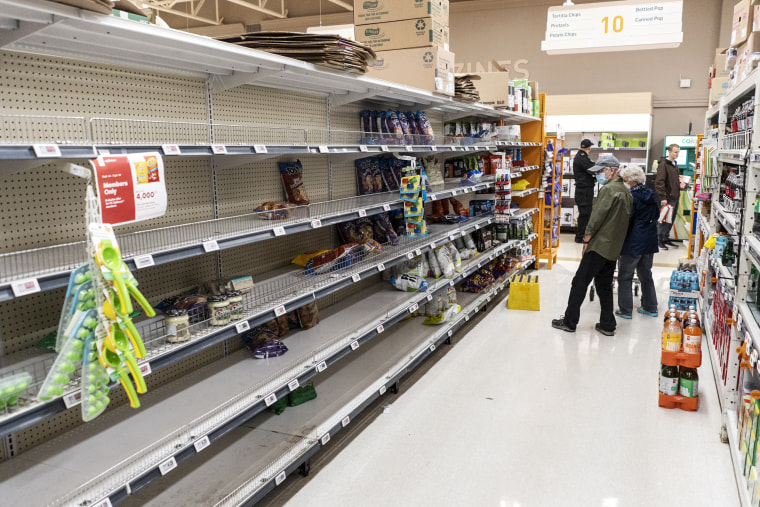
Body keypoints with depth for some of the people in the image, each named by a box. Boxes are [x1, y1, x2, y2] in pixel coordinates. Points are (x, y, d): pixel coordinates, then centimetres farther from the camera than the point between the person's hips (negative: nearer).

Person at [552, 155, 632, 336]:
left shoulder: (608, 189, -15)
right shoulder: (626, 191, 14)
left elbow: (597, 217, -17)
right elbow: (625, 219, 18)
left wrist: (586, 239, -9)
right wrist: (615, 240, 20)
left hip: (599, 245, -9)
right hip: (614, 247, 9)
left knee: (579, 282, -1)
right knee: (605, 285, 15)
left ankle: (569, 321, 6)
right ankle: (608, 325, 18)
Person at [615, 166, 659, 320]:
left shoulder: (631, 196, -17)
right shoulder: (650, 194, 6)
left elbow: (625, 220, -17)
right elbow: (656, 214, 15)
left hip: (633, 243, -8)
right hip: (650, 241, 8)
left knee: (625, 277, 3)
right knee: (645, 274, 19)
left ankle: (625, 310, 7)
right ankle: (650, 307, 26)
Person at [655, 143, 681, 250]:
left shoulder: (675, 165, 14)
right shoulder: (663, 164, -13)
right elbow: (659, 182, -18)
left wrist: (680, 184, 7)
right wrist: (663, 197, -22)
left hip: (675, 197, 9)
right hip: (667, 198, -9)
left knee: (671, 220, 14)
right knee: (665, 220, -3)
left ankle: (666, 239, 24)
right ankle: (660, 240, 8)